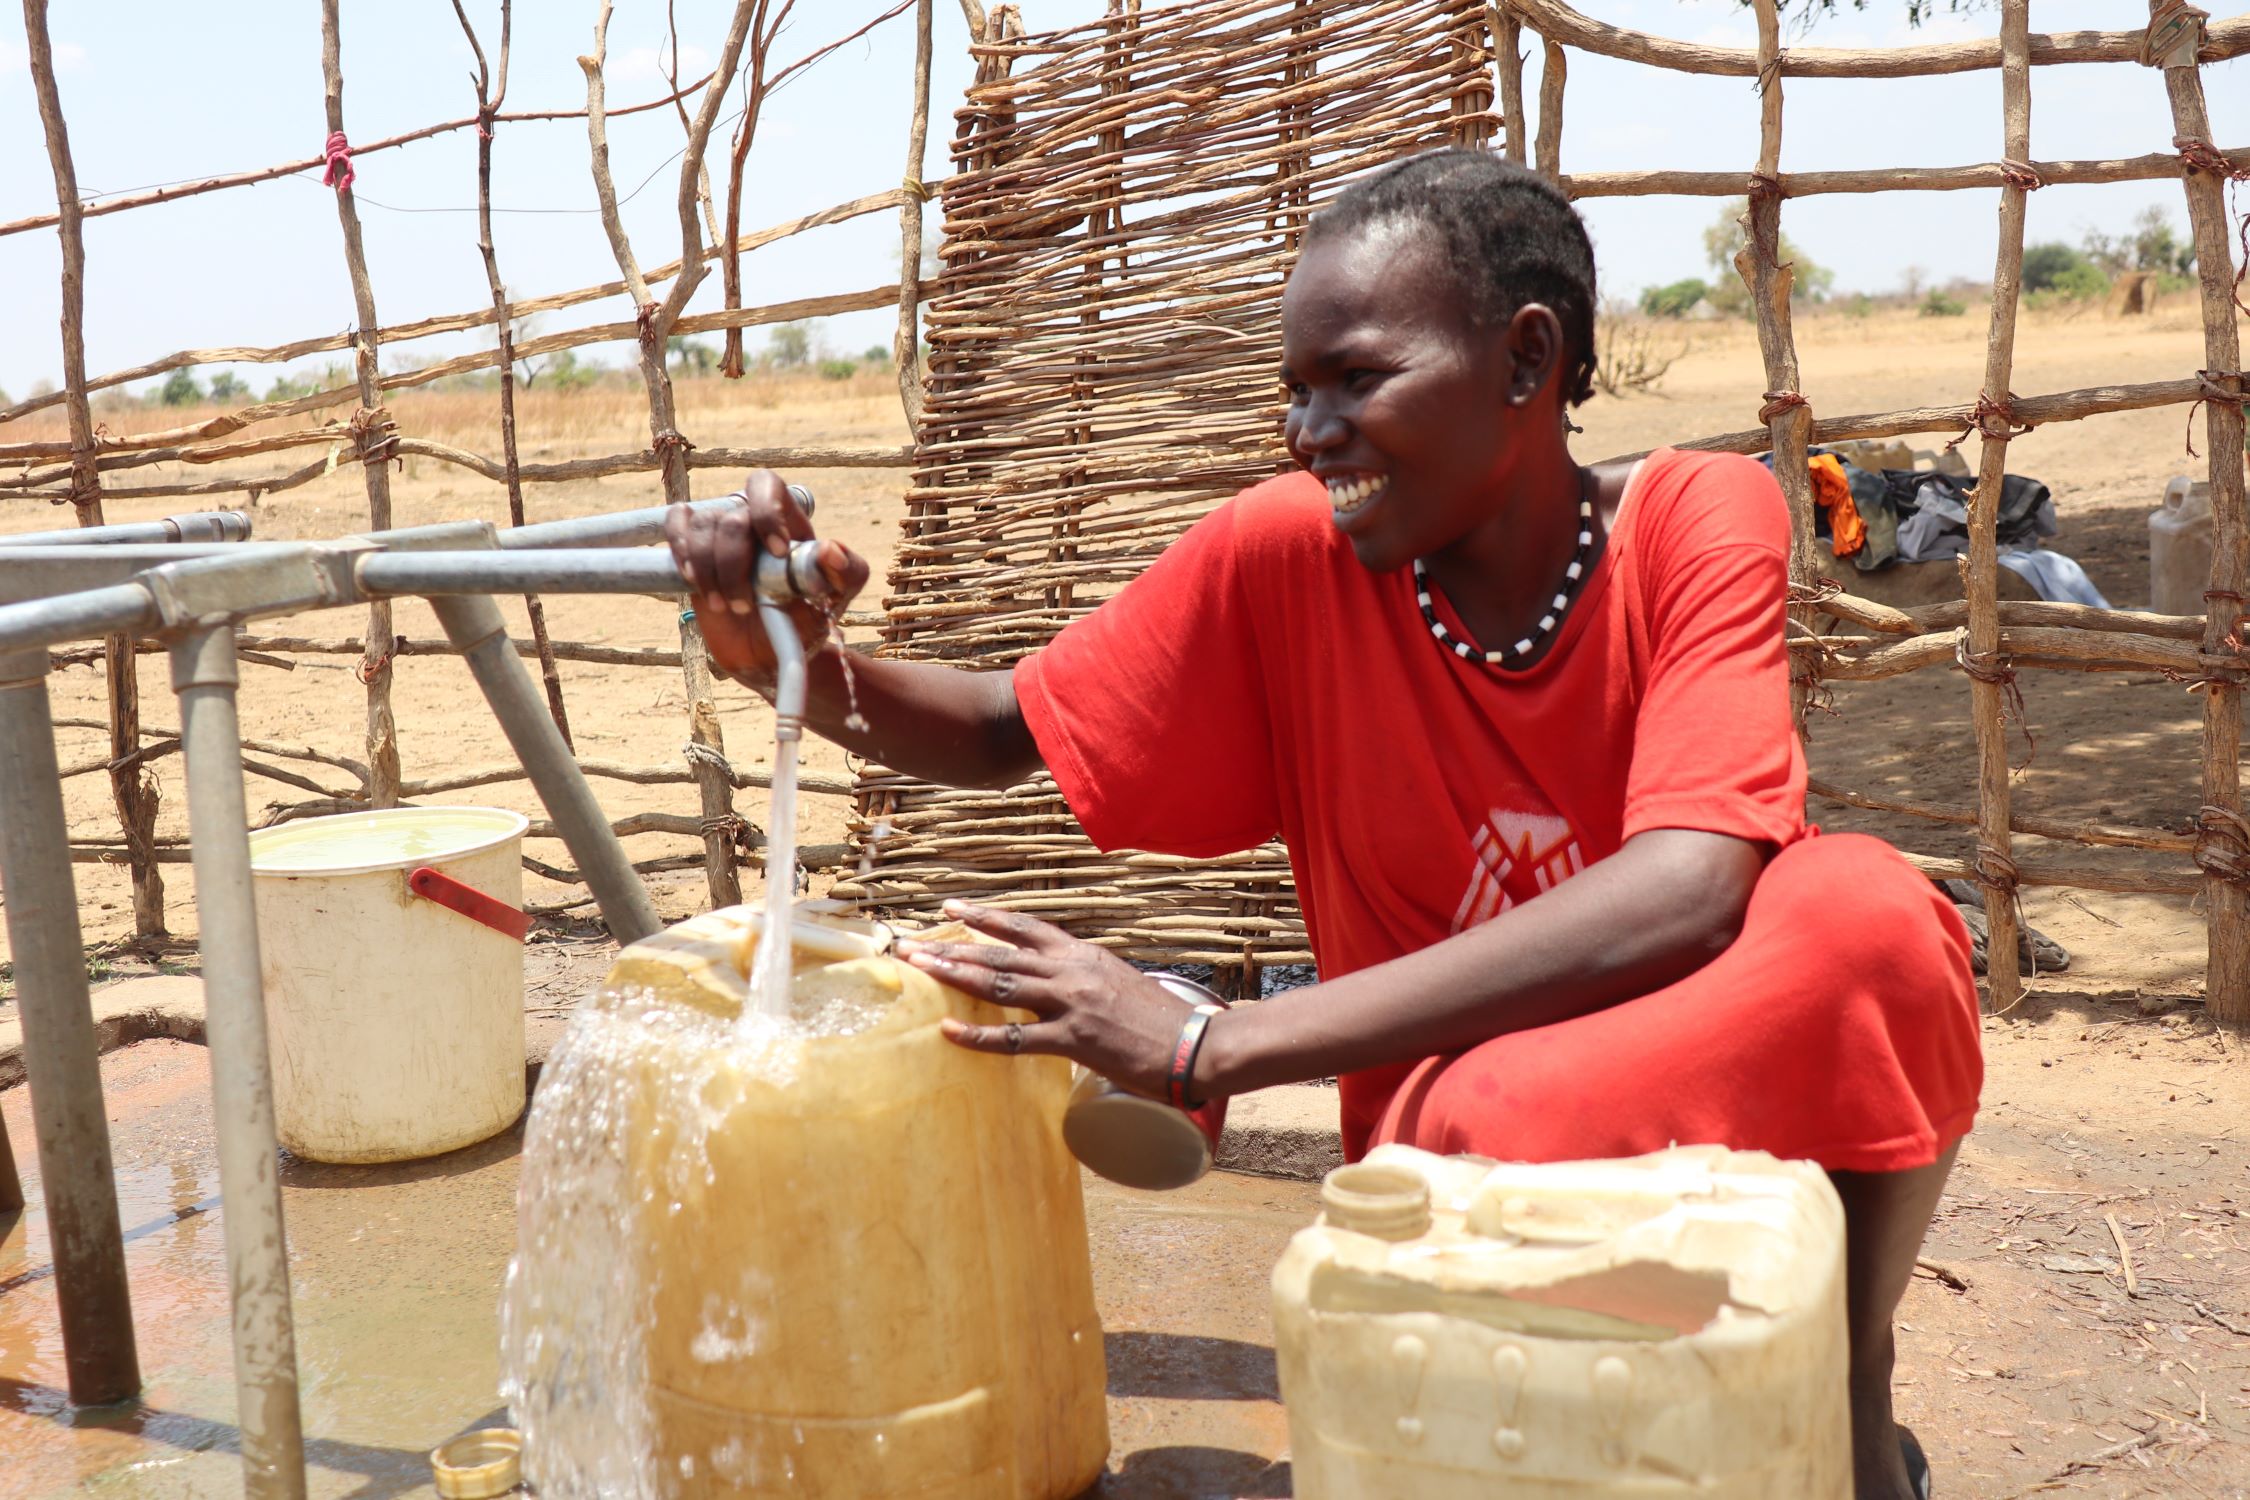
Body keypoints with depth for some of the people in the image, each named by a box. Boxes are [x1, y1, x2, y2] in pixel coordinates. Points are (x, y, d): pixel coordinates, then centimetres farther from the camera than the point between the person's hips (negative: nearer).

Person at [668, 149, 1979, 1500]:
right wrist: (803, 669, -20)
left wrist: (1212, 1046, -32)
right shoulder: (1288, 554, -7)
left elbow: (1684, 897, -30)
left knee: (1861, 906, -32)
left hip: (1738, 1085, 0)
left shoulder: (1700, 523, -14)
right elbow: (1008, 734, 3)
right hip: (1449, 1133, 0)